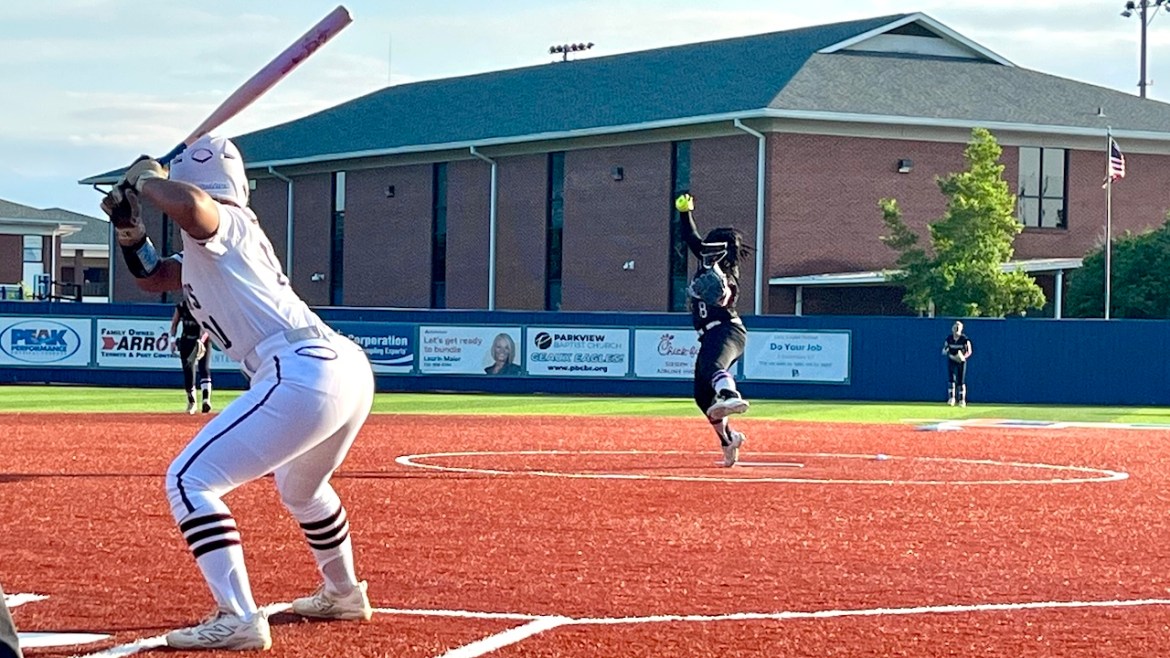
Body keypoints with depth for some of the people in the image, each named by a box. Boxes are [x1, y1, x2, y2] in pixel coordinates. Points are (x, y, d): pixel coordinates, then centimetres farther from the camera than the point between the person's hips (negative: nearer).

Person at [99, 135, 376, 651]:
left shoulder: (225, 223, -3)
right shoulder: (202, 251, 26)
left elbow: (187, 204, -27)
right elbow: (152, 277, 36)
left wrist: (144, 178, -6)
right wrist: (128, 227, 18)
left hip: (303, 377, -11)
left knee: (189, 480, -10)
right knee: (299, 488, 37)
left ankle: (238, 618, -17)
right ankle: (343, 594, 53)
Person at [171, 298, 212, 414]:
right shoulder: (181, 307, 2)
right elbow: (174, 324, 11)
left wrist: (202, 340, -29)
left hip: (202, 342, -3)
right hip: (186, 342, 3)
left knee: (204, 369, -17)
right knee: (188, 372, 3)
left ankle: (206, 400, -27)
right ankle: (191, 402, 15)